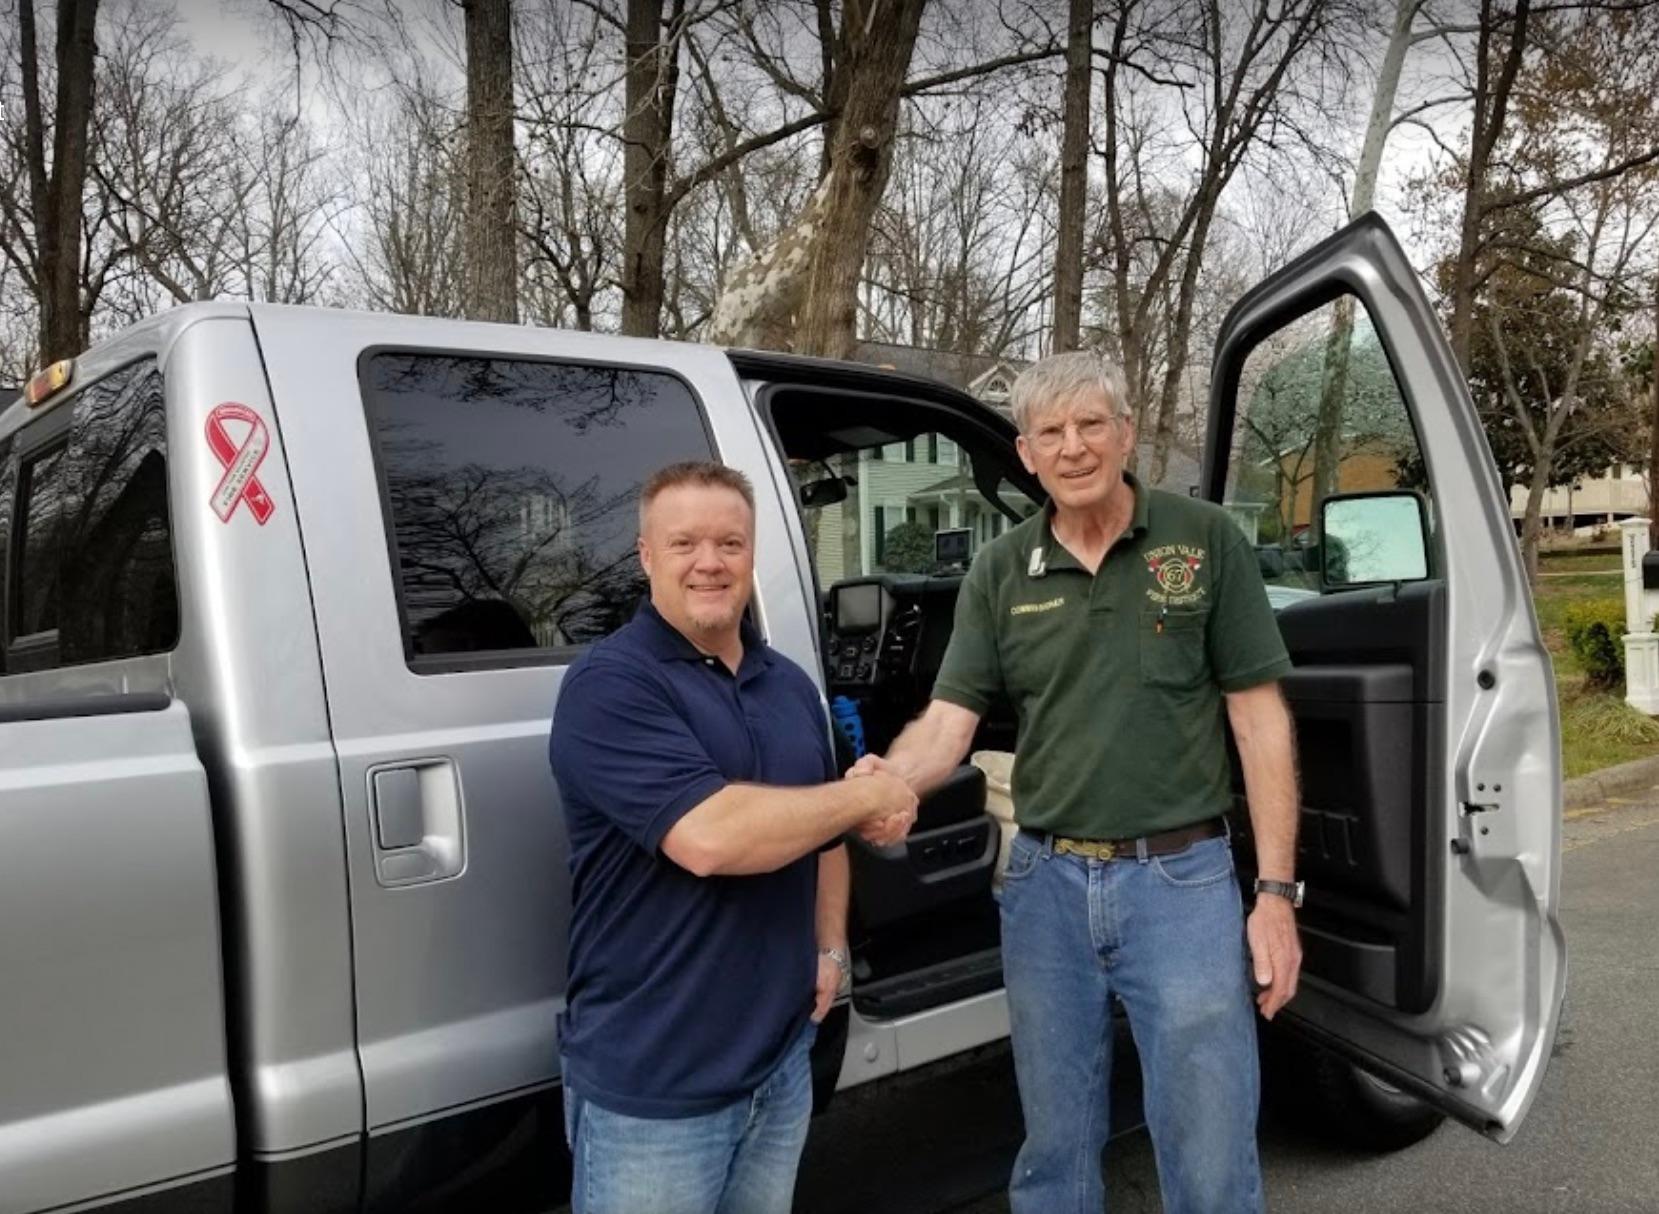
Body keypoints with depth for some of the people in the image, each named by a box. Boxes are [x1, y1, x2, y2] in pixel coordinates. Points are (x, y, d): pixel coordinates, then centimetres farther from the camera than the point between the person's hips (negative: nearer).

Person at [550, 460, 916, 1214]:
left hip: (782, 1059, 7)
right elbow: (708, 836, -29)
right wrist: (867, 795, -17)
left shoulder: (791, 685, 9)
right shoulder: (609, 685, -16)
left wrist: (831, 947, 8)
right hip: (652, 1086, -6)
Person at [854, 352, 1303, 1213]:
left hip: (1182, 879, -2)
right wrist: (884, 781, -26)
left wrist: (1277, 891, -7)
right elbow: (948, 722, -3)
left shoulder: (1205, 541, -3)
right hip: (1046, 883, 3)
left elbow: (1259, 719, -3)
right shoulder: (999, 574, 3)